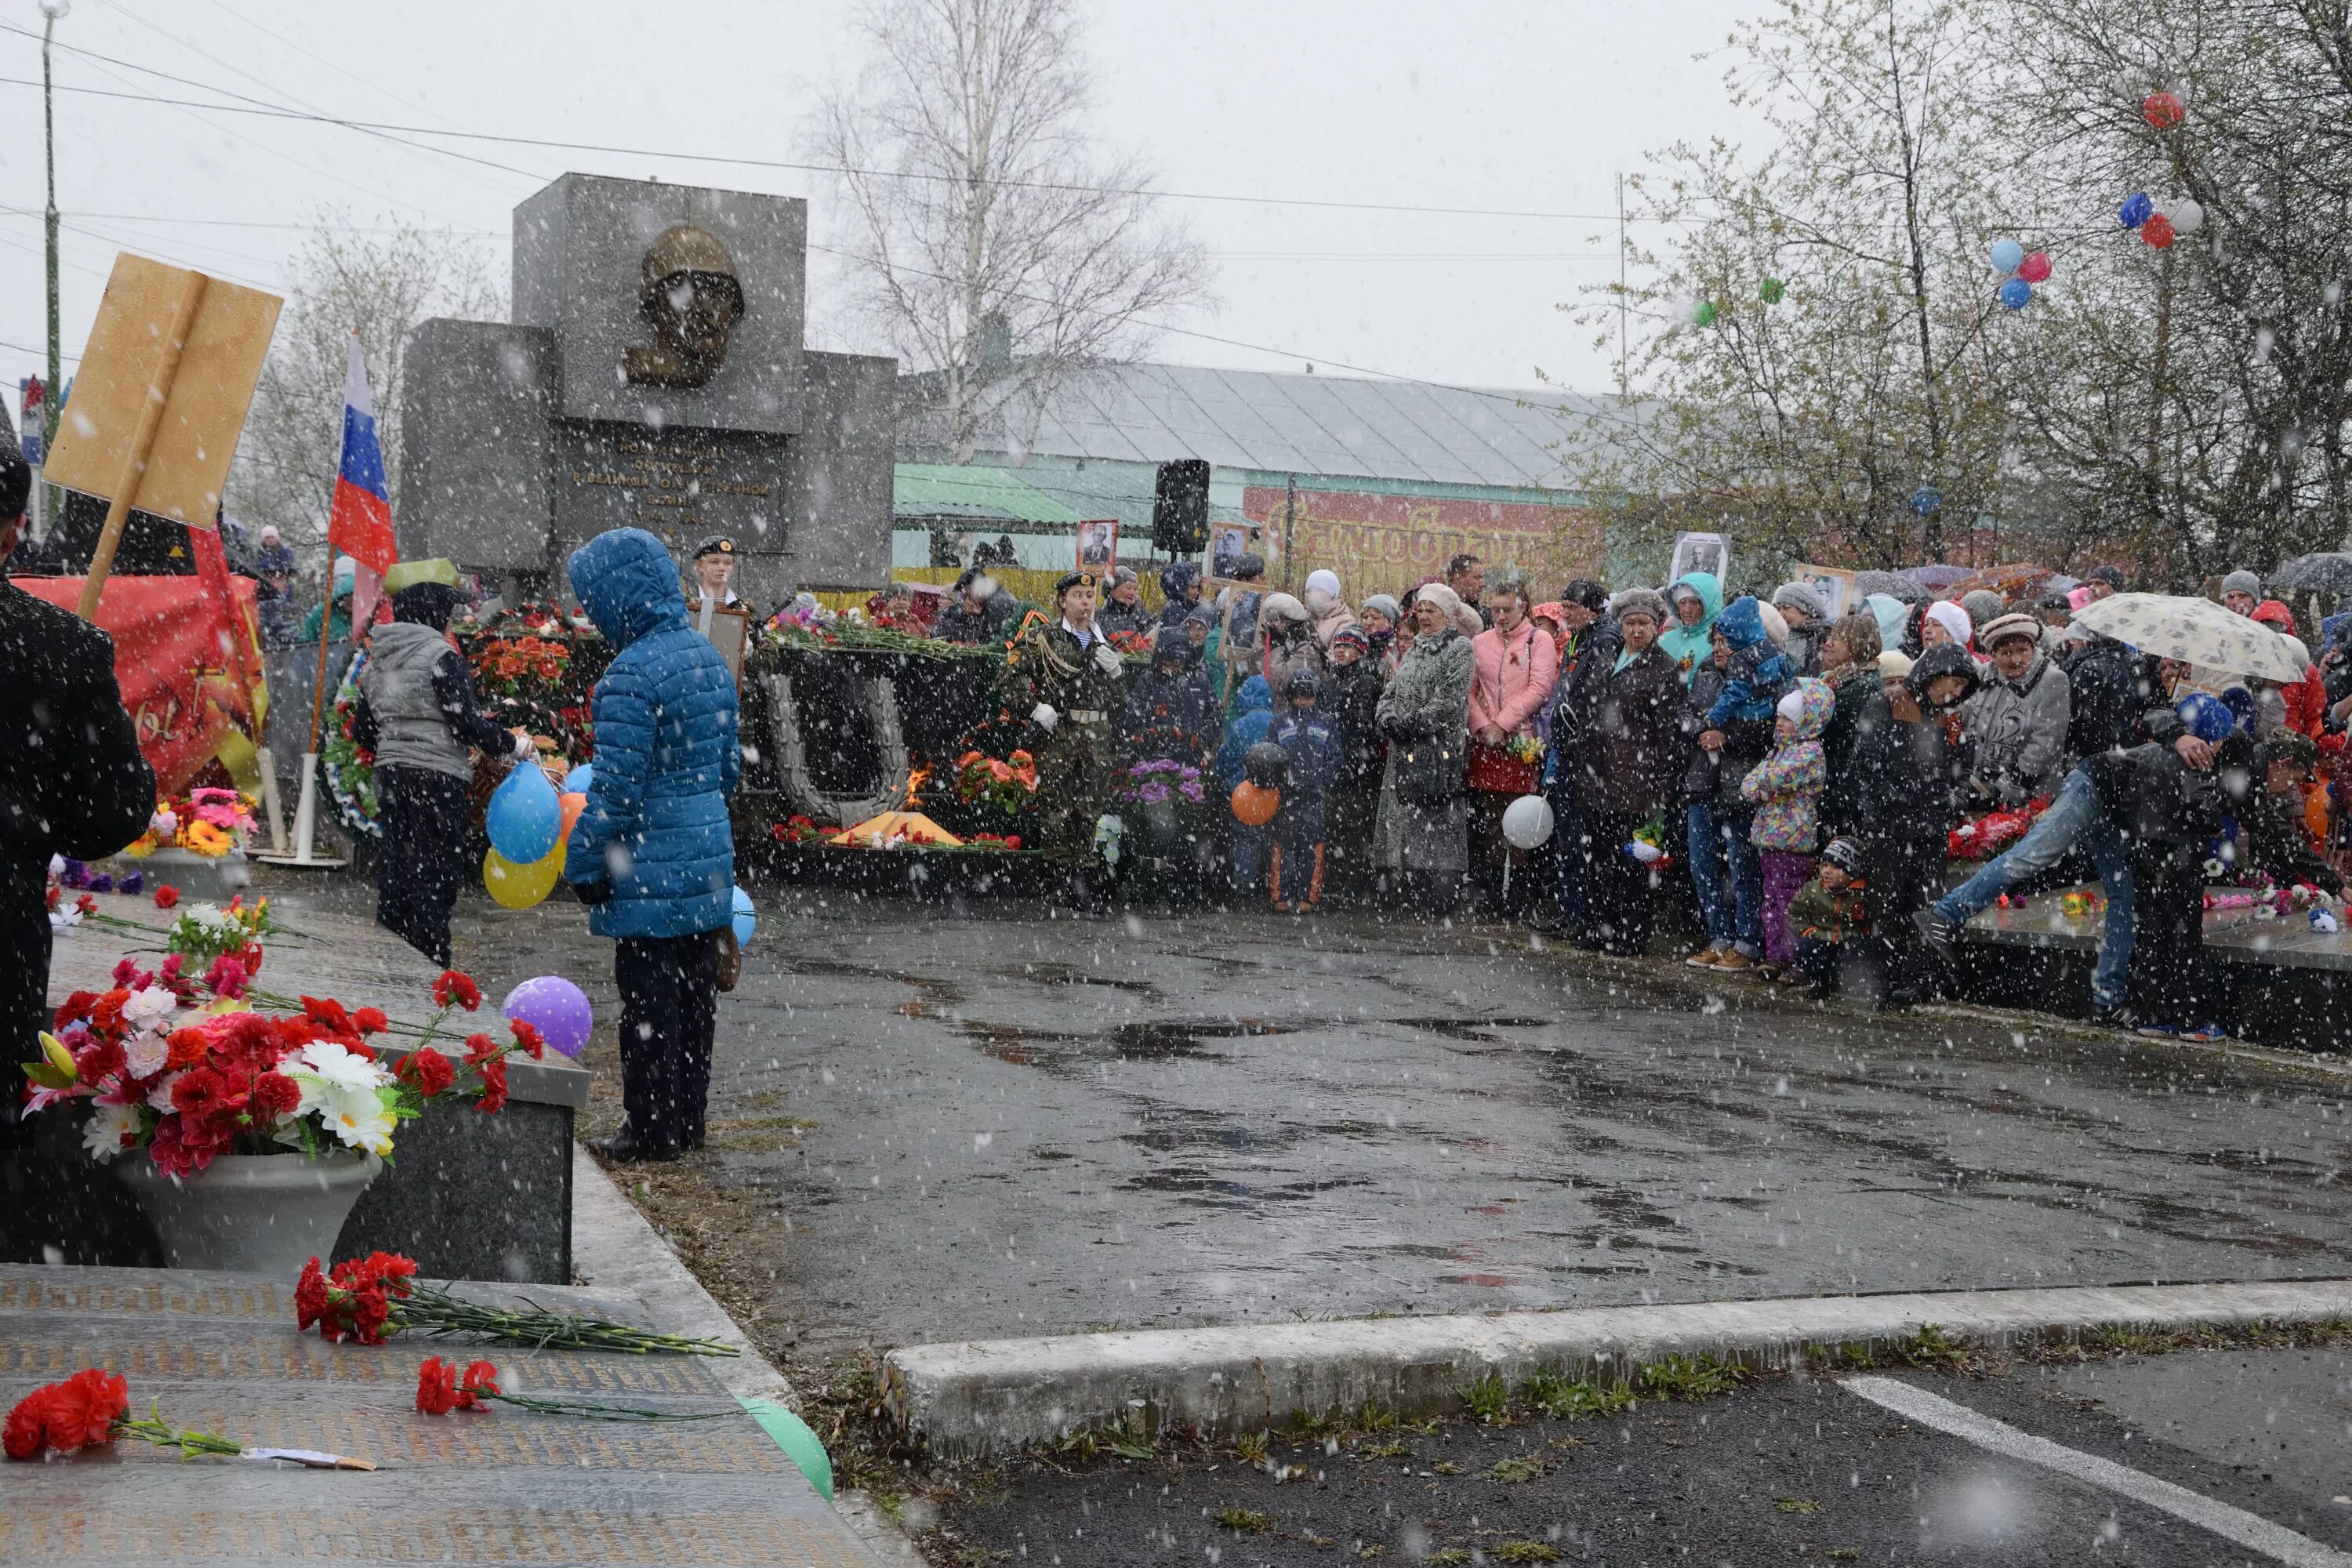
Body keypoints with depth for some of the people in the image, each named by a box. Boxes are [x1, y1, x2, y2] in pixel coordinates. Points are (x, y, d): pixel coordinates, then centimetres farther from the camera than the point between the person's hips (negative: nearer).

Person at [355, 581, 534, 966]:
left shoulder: (375, 663, 15)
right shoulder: (441, 656, -9)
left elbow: (362, 731, 22)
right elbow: (468, 724, -16)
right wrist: (515, 746, -4)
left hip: (390, 775, 7)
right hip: (436, 778, -7)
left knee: (395, 866, 13)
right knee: (436, 876, -3)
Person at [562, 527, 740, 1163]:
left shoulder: (632, 674, -19)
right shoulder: (706, 655, 8)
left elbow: (616, 786, -19)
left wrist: (585, 865, -10)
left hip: (650, 867, -9)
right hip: (708, 850, 9)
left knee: (649, 1000, 1)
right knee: (694, 993, 14)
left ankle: (651, 1128, 8)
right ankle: (687, 1120, 24)